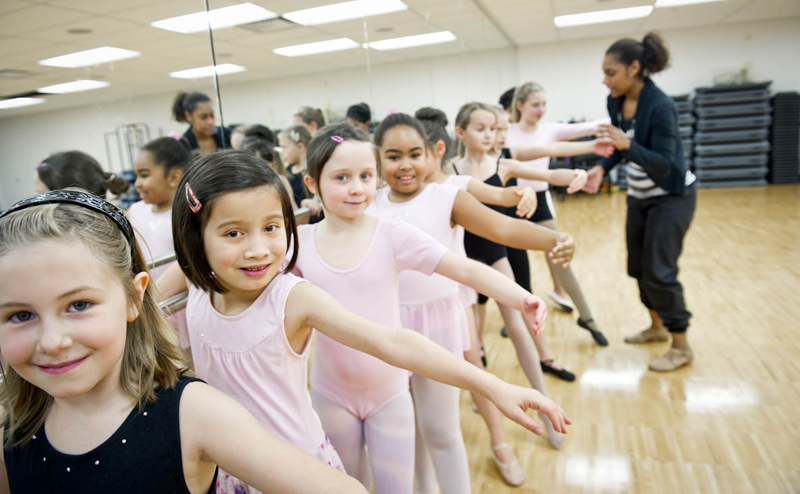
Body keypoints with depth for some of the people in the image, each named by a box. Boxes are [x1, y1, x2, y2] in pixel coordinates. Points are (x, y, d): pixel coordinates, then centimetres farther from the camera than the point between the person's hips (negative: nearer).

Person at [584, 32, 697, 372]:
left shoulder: (661, 107, -26)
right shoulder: (616, 101, -4)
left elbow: (663, 165, -28)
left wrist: (627, 145, -41)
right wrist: (603, 168, -3)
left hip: (671, 196, -8)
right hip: (639, 196, 8)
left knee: (659, 270, -7)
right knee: (639, 266, 13)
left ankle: (681, 347, 10)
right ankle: (657, 327, 34)